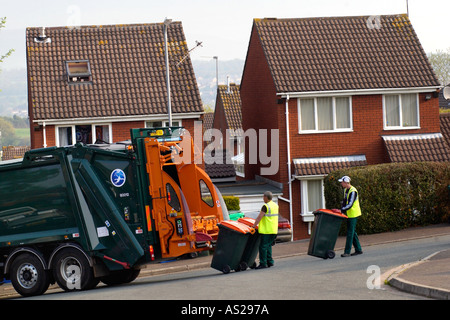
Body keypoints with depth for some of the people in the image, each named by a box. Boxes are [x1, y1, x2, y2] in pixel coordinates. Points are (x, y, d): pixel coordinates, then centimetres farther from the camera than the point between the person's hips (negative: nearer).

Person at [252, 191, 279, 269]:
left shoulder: (266, 206, -14)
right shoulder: (275, 205, 12)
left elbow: (259, 218, -16)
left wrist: (253, 226, -13)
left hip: (266, 230, -9)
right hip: (274, 230, 9)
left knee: (263, 246, -5)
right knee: (268, 246, 17)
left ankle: (263, 263, -6)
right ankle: (270, 262, 17)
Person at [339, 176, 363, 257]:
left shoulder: (353, 191, -19)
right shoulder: (345, 190, 11)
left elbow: (350, 205, -25)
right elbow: (344, 202, 19)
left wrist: (341, 210, -25)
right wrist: (343, 211, 10)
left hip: (353, 214, -9)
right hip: (349, 214, 9)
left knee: (350, 232, -7)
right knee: (353, 232, 12)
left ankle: (347, 252, -6)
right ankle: (358, 250, 19)